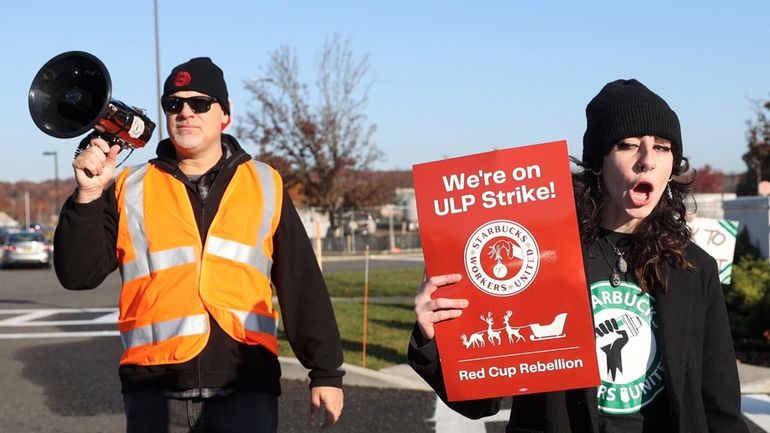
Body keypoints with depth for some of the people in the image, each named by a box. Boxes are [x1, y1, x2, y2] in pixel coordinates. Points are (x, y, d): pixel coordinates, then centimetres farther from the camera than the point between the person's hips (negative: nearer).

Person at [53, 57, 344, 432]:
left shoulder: (264, 186, 9)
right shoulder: (129, 190, 8)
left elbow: (303, 286, 8)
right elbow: (78, 274, 2)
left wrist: (326, 371, 4)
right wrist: (88, 197, -10)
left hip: (246, 386, 0)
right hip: (155, 387, 0)